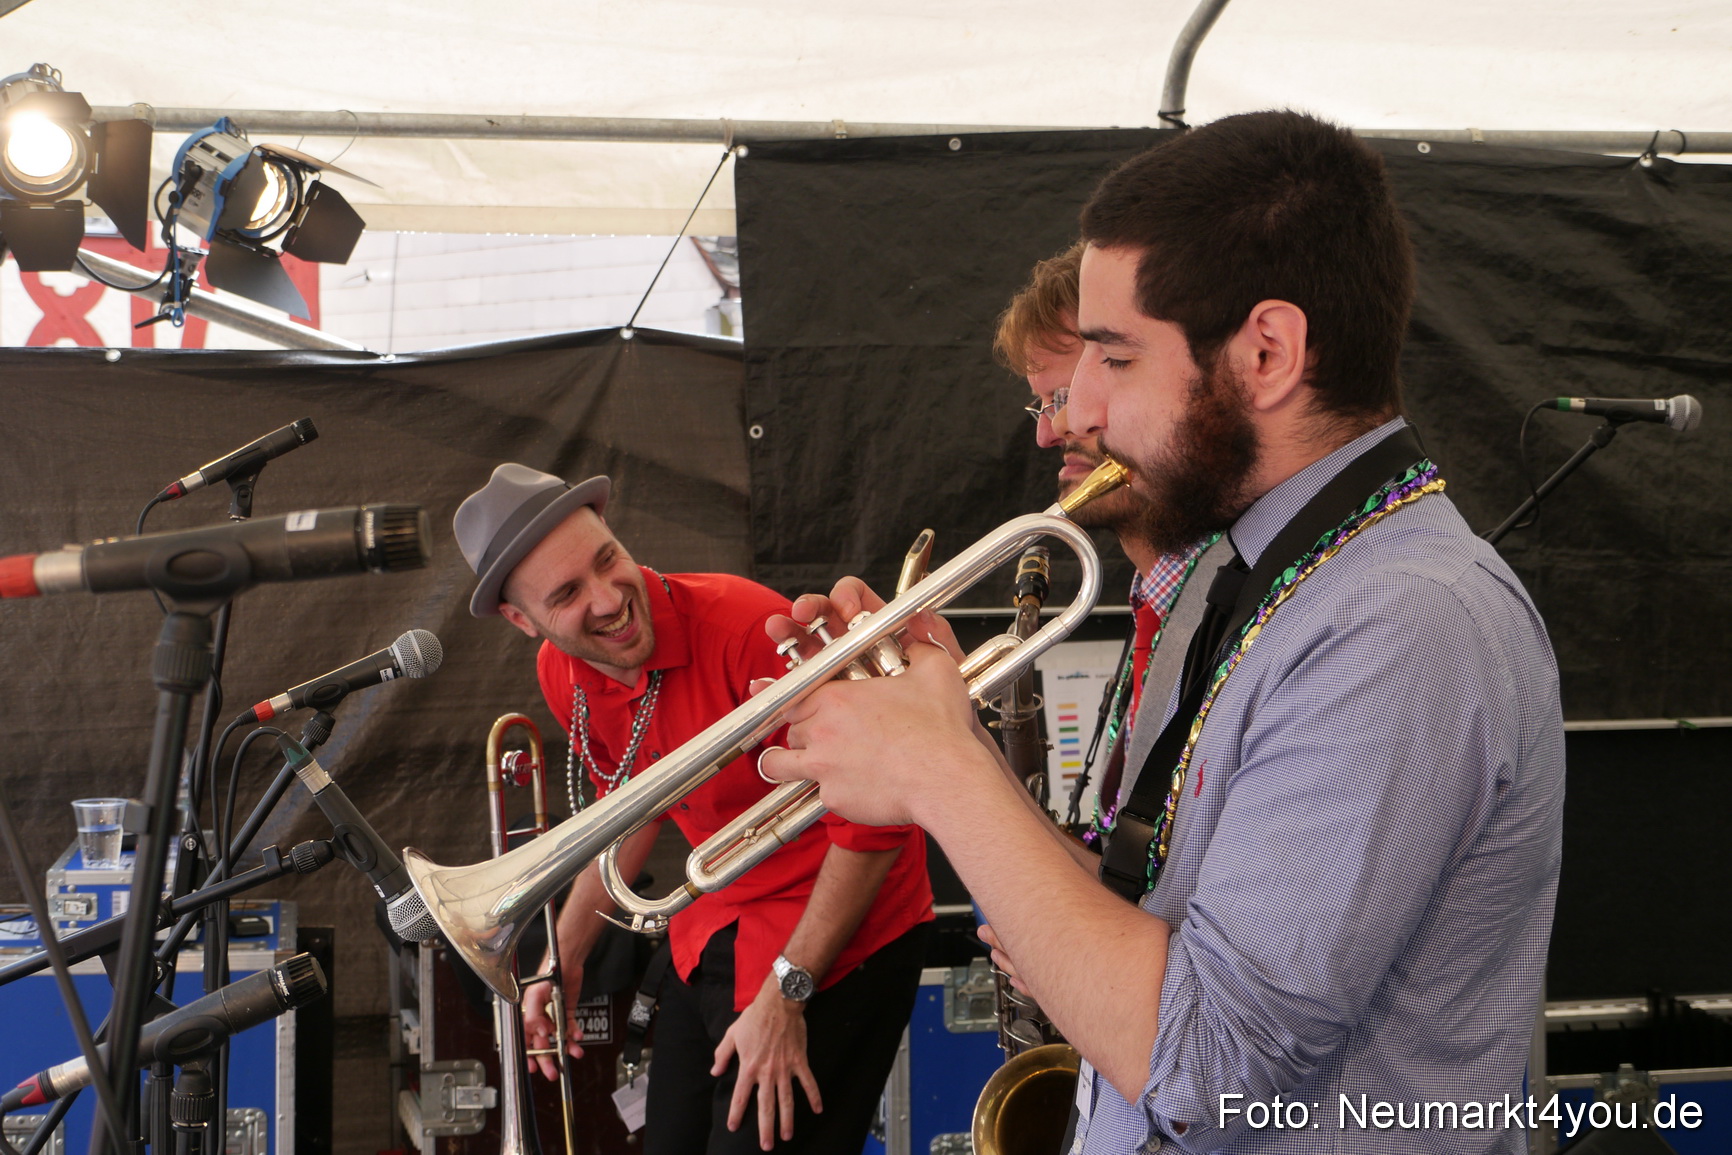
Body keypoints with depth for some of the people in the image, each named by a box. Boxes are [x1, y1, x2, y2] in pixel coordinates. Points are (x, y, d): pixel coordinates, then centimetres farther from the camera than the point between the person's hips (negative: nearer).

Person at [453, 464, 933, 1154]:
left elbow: (874, 821, -23)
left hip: (834, 932, -7)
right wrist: (565, 956, 15)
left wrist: (785, 994, -21)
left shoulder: (744, 626, -27)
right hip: (715, 933, 7)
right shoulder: (562, 676, -3)